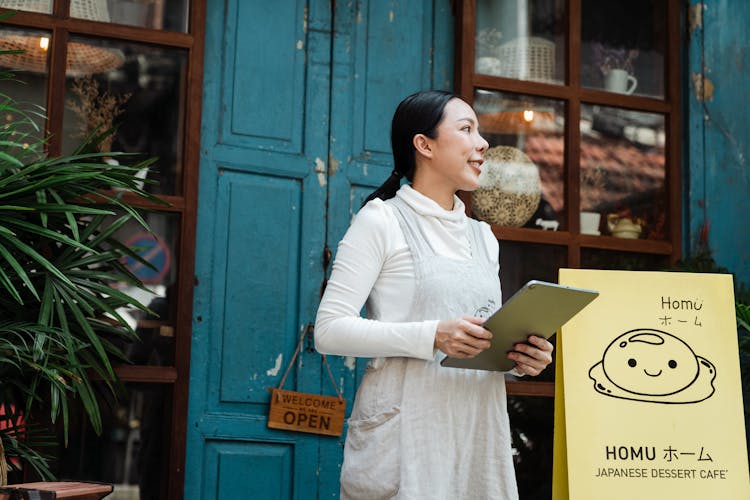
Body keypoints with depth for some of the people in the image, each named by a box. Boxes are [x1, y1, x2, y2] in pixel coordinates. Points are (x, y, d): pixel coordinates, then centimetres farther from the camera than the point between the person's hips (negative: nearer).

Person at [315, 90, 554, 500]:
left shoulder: (483, 237, 18)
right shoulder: (382, 220, -2)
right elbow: (329, 330, -10)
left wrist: (520, 358, 0)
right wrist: (432, 336, -20)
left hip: (479, 431, 6)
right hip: (406, 432, -6)